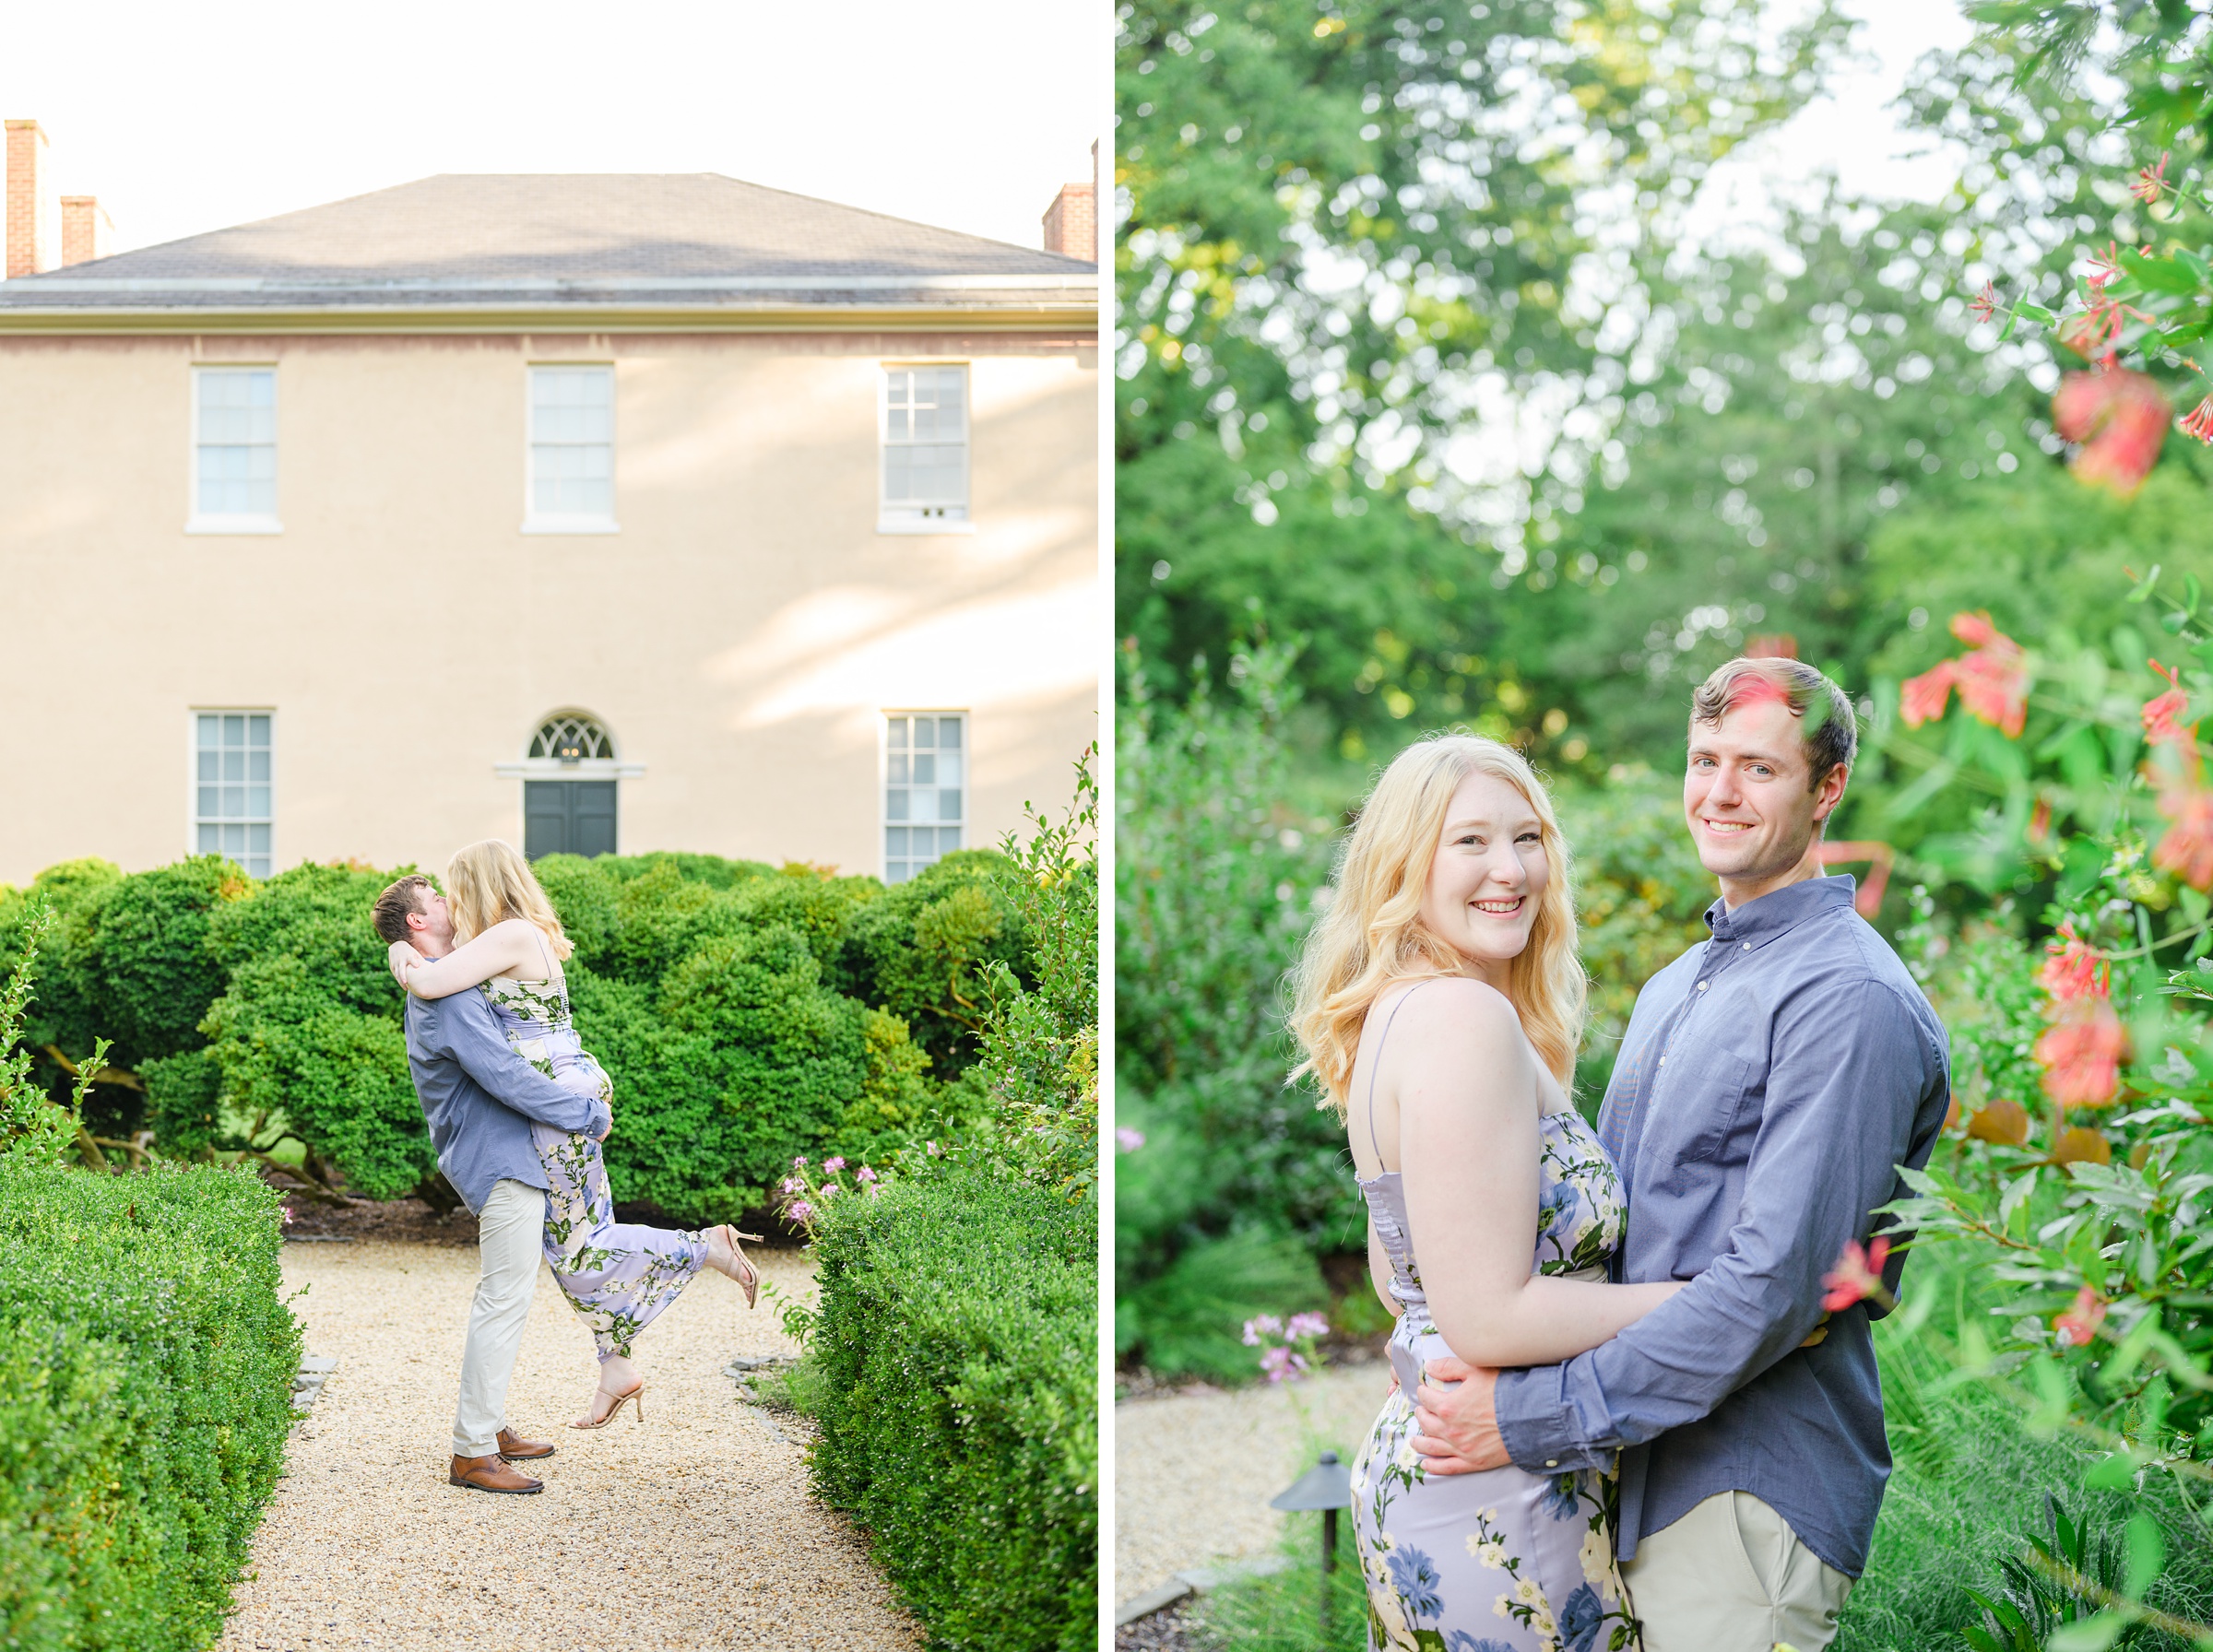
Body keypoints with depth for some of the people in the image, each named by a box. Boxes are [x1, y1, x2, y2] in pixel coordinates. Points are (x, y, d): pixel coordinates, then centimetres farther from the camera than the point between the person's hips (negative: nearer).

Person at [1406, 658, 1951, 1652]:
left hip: (1749, 1495, -8)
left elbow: (1776, 1282, -22)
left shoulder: (1850, 998, -14)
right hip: (1635, 1477, 8)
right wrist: (1458, 1362, 6)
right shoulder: (1674, 986, 16)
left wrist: (1533, 1415, -21)